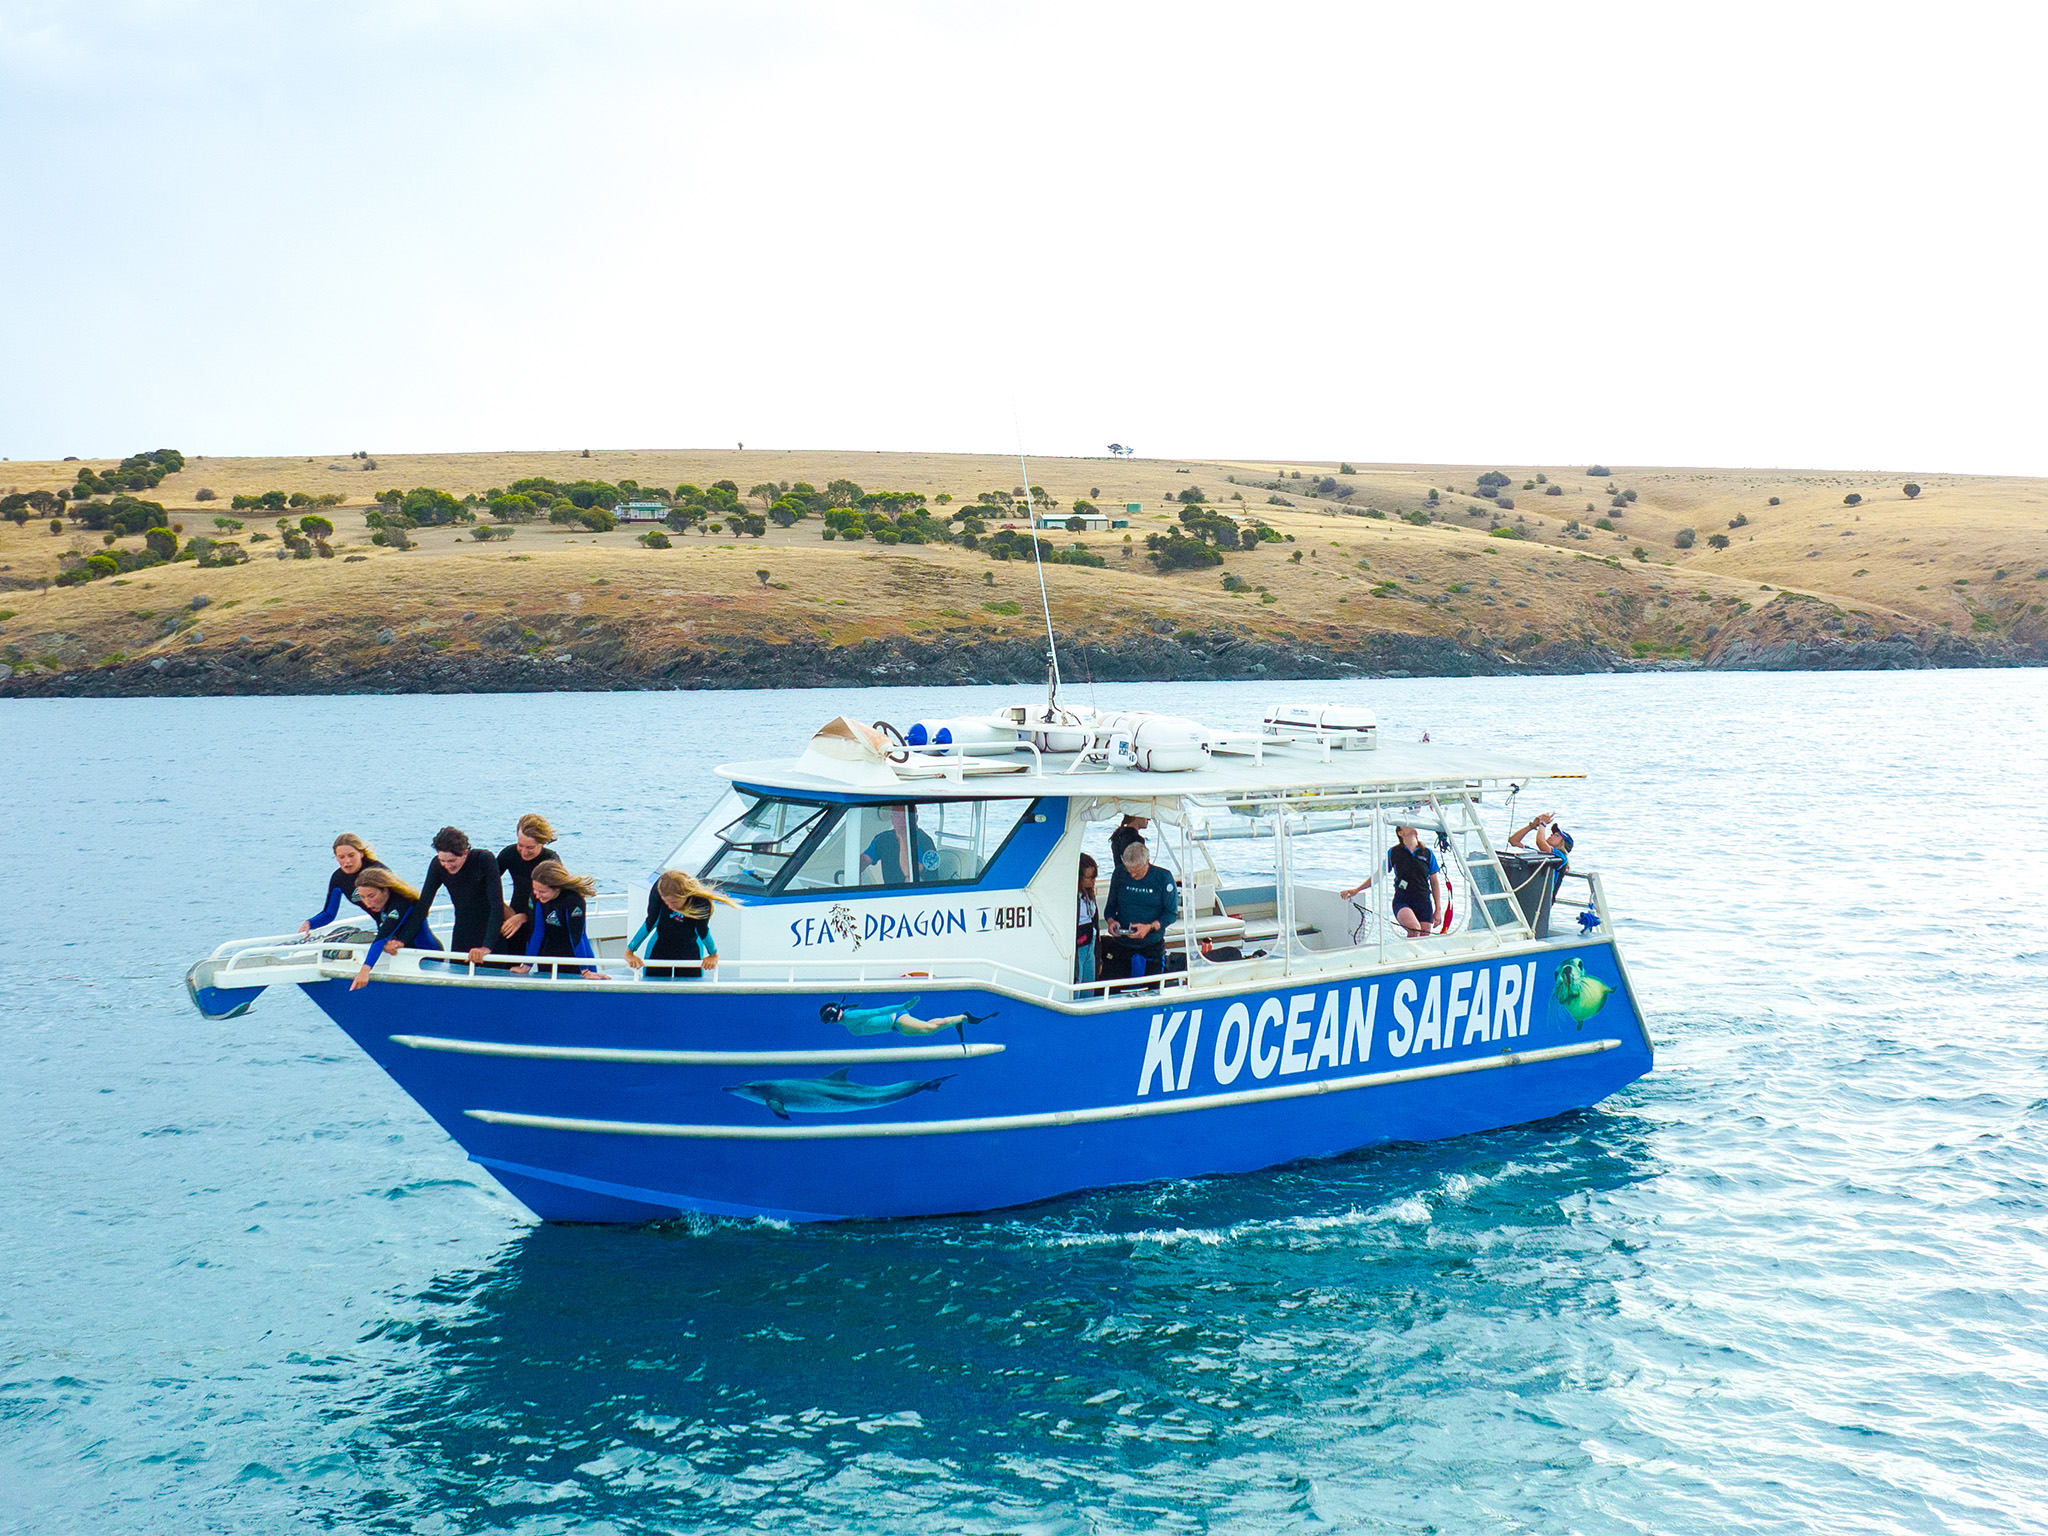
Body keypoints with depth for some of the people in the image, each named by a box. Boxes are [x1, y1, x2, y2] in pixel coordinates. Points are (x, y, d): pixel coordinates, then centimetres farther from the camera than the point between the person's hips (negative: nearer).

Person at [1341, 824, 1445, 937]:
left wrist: (1438, 909, 7)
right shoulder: (1394, 852, 6)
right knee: (1415, 929, -31)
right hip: (1402, 901, -3)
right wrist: (1356, 889, 10)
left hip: (1424, 902, 3)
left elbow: (1435, 882, 13)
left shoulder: (1427, 854, 10)